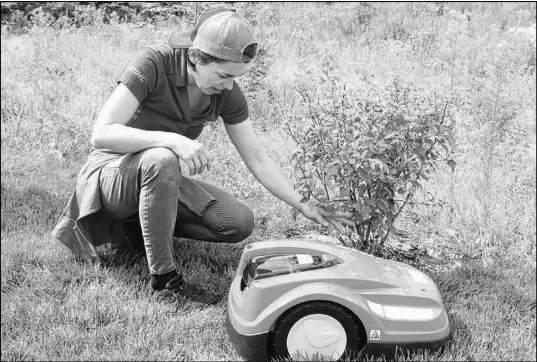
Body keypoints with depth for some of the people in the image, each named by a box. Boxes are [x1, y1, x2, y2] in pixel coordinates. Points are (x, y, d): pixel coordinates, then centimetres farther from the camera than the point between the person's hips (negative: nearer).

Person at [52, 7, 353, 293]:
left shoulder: (227, 93, -10)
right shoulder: (153, 64, -26)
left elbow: (257, 158, -3)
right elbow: (101, 134, -33)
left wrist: (304, 206, -11)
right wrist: (173, 140, -45)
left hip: (161, 177, 6)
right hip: (113, 173, -5)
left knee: (240, 222, -13)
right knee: (162, 159, -40)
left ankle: (141, 224, 2)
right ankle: (163, 275, -26)